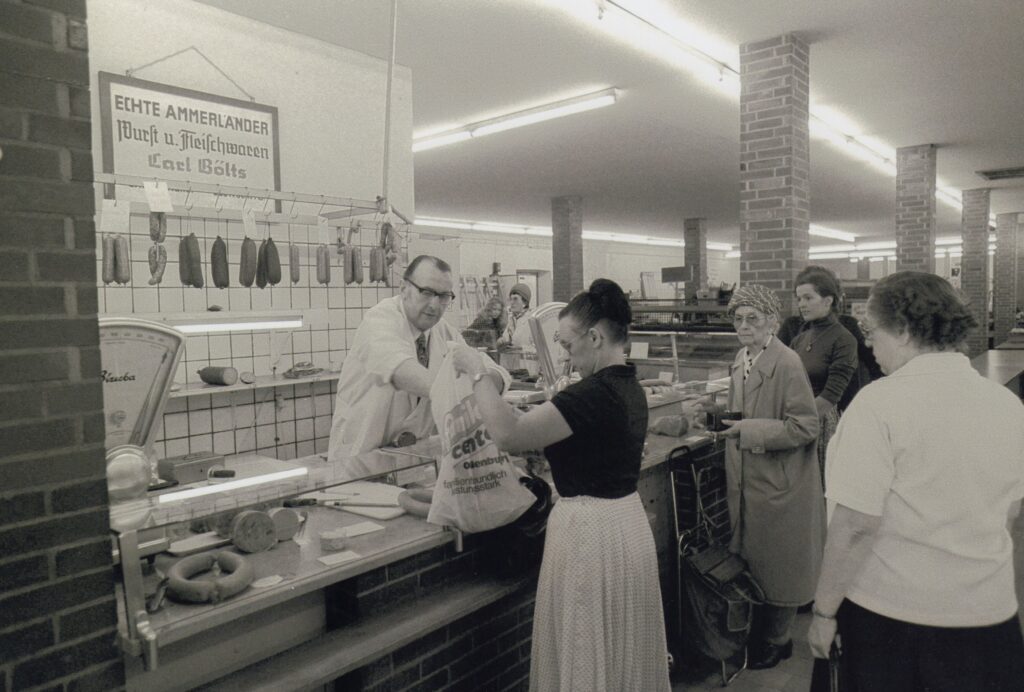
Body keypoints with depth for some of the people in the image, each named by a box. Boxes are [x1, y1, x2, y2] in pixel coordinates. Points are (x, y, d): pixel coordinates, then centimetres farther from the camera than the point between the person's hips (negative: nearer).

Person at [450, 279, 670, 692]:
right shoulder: (628, 386, 6)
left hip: (591, 531, -9)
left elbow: (508, 434, -29)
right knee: (624, 653, 24)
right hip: (626, 523, 9)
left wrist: (476, 373, -18)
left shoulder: (596, 393, -24)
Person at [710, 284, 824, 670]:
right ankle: (758, 632, 38)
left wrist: (749, 430, -24)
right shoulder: (741, 361, 6)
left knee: (777, 567, 10)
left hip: (779, 487, -8)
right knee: (751, 562, 20)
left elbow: (805, 427, -21)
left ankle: (776, 641, 30)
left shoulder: (787, 364, -19)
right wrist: (727, 421, 2)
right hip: (747, 481, 8)